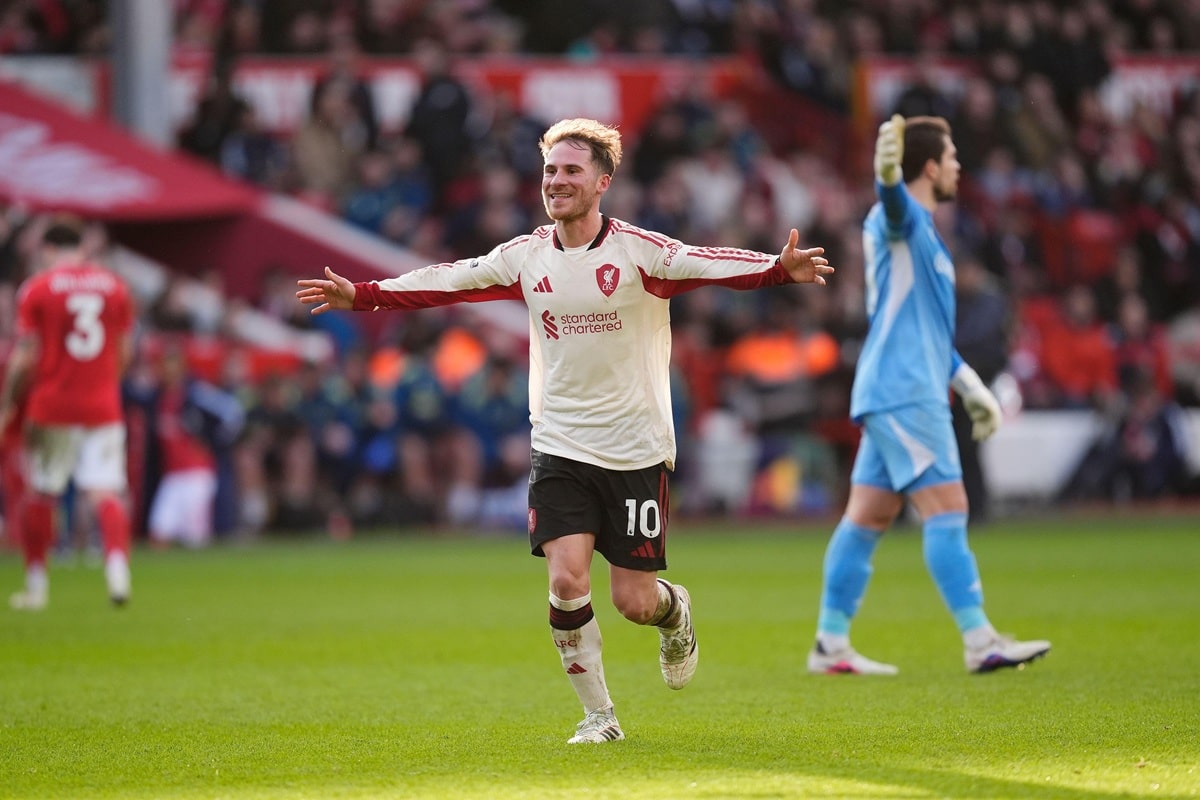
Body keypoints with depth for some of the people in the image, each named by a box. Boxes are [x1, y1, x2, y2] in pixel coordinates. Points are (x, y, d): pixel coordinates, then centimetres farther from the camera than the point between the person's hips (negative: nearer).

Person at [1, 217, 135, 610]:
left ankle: (36, 583, 14)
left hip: (52, 405, -2)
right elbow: (125, 352, 11)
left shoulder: (37, 288, -4)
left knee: (40, 495, 9)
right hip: (104, 407, 2)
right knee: (105, 491, -1)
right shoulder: (114, 285, 6)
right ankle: (117, 563, -23)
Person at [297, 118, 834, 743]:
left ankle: (675, 613, 37)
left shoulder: (638, 251, -9)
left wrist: (779, 269, -39)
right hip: (559, 449, 3)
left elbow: (712, 266, -22)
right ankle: (598, 714, 3)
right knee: (566, 580, -13)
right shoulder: (526, 257, 3)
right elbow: (448, 282, 10)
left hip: (634, 450, -2)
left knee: (634, 601, -1)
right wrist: (363, 295, 6)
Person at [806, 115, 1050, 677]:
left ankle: (830, 645, 10)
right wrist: (888, 177, -59)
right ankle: (979, 641, -12)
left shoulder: (923, 232, 22)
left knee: (867, 518, 9)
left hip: (893, 395, 10)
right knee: (947, 509, -11)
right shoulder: (899, 219, -8)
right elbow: (894, 203, -36)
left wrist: (971, 387, 32)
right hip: (905, 393, -10)